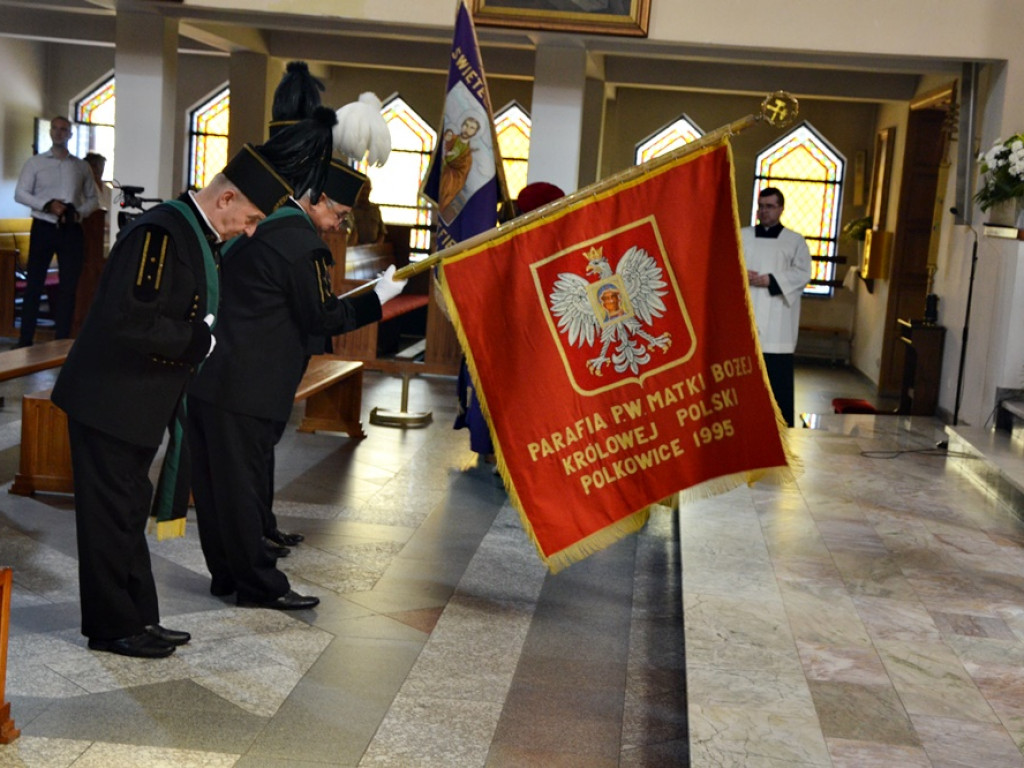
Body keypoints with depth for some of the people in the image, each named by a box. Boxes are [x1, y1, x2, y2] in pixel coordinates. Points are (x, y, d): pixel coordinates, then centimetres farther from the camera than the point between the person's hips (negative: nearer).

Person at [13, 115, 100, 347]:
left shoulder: (82, 166, 11)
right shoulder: (35, 162, 4)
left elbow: (93, 199, 14)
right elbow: (20, 194, -2)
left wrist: (79, 212, -7)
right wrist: (47, 205, -17)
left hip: (72, 230, 2)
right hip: (44, 227, -2)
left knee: (69, 286, 2)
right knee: (34, 284, 0)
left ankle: (62, 340, 9)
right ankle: (25, 340, 5)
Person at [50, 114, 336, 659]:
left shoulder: (196, 235, 10)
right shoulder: (160, 233, -21)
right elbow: (129, 320, -30)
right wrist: (201, 339, -22)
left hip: (138, 404, 10)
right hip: (109, 401, -10)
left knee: (128, 511, 16)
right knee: (113, 512, 2)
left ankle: (137, 619, 26)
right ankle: (113, 627, 14)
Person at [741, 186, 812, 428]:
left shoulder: (795, 241, 6)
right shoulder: (742, 236, 13)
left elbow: (802, 273, -6)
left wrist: (770, 280, -17)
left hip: (776, 324, -2)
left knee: (778, 378, -4)